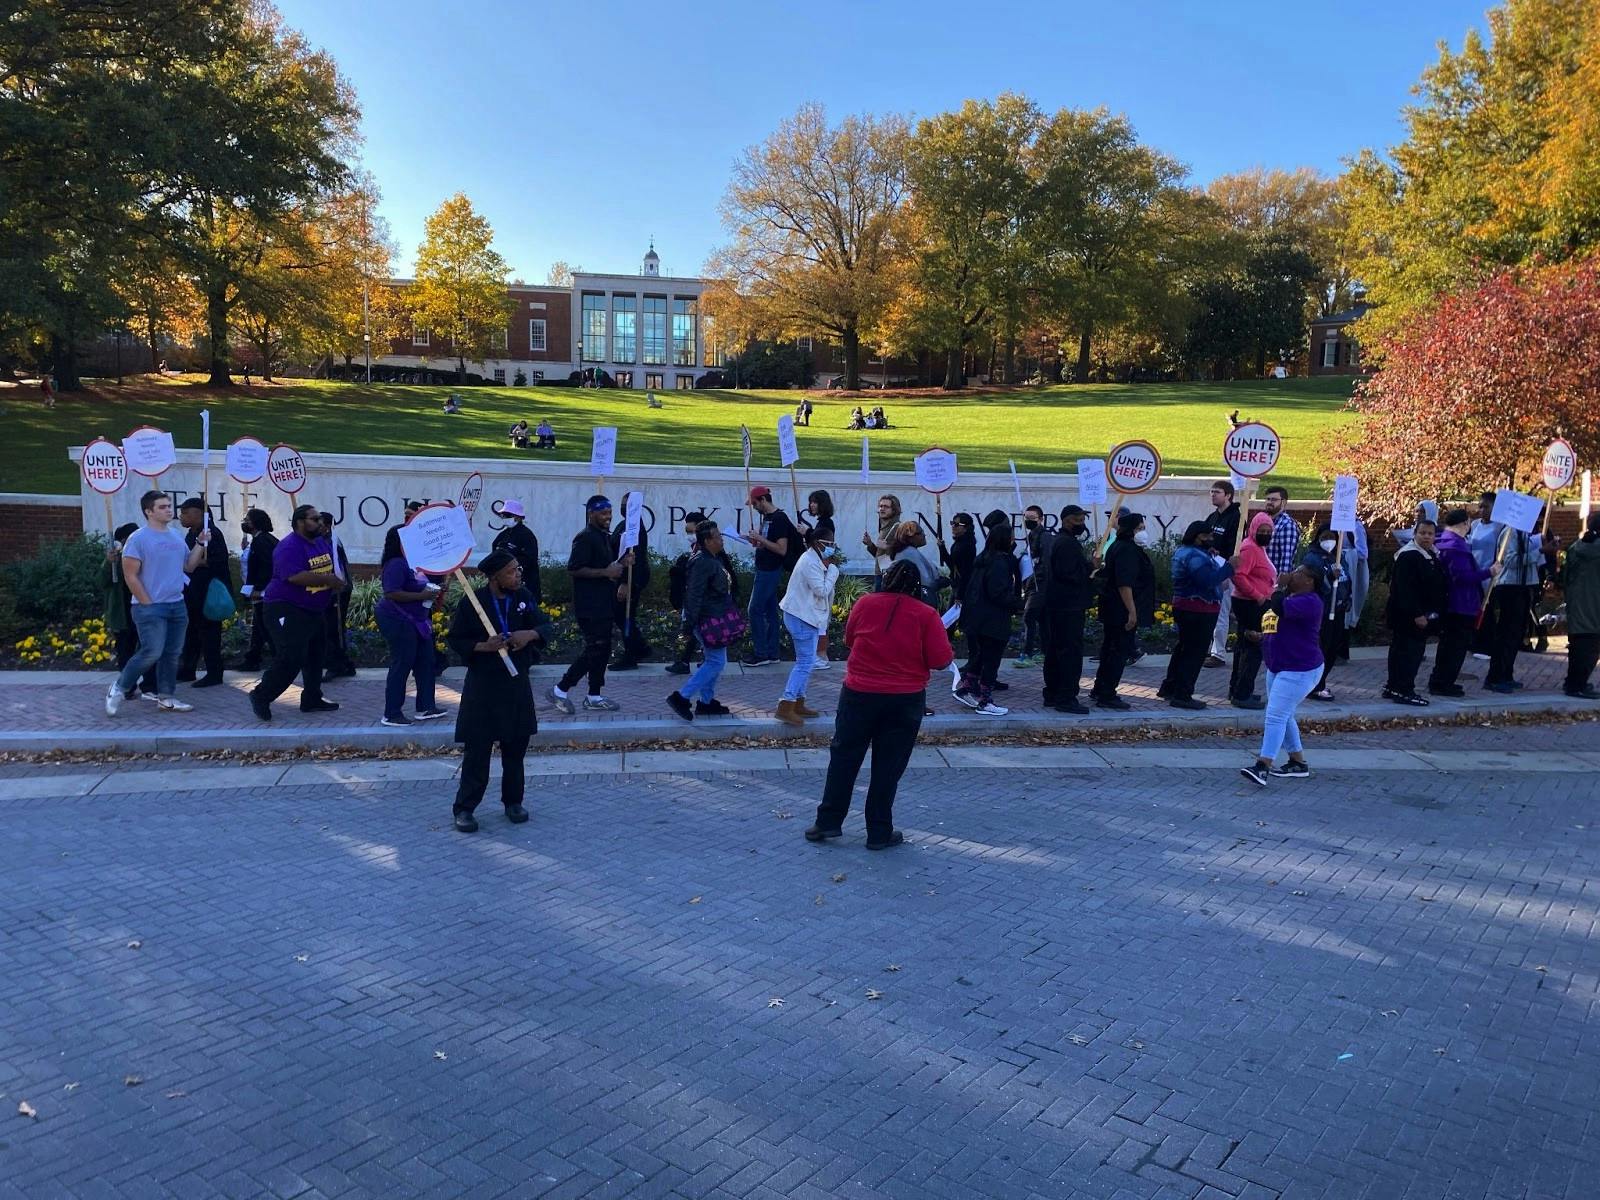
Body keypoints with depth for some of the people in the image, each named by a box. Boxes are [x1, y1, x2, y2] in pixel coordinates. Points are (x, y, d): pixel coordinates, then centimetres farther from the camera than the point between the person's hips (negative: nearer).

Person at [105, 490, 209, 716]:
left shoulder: (177, 536, 11)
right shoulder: (138, 538, -10)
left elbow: (189, 566, 16)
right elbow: (130, 576, -11)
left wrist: (200, 543, 3)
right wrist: (148, 604, -13)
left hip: (177, 605, 7)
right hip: (150, 607, -7)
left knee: (172, 654, 8)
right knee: (152, 653, -13)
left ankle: (165, 698, 16)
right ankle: (119, 688, 6)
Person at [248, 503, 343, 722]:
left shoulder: (322, 542, 9)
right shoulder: (289, 546, -19)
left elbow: (330, 568, 22)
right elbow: (295, 576, -31)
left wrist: (335, 584, 0)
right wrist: (327, 580, -25)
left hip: (315, 610, 10)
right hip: (287, 610, -10)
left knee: (316, 655, 14)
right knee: (291, 658, -16)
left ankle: (312, 699, 25)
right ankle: (261, 696, -2)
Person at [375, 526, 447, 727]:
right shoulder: (396, 564, -18)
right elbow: (391, 593, -27)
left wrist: (432, 592, 6)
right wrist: (421, 596, -24)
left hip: (416, 620, 10)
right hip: (399, 621, -10)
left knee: (425, 663, 12)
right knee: (401, 665, -3)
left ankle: (426, 707, 21)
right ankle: (392, 714, 6)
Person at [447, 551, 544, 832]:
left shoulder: (523, 598, 2)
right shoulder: (472, 603, -10)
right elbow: (454, 640, -5)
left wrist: (530, 634, -13)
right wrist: (483, 647, -20)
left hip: (517, 682, 4)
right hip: (482, 685, -4)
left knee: (516, 746, 12)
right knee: (477, 749, -1)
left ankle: (513, 801, 28)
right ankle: (464, 808, 11)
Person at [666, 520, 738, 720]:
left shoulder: (714, 559, 11)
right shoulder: (702, 562, -20)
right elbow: (694, 594, -23)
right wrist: (692, 622, -25)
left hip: (716, 618, 10)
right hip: (708, 619, -10)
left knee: (713, 660, 15)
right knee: (716, 662, -7)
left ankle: (706, 702, 22)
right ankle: (681, 697, -6)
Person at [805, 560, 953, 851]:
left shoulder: (864, 604, -2)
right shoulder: (926, 615, -7)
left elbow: (849, 641, 10)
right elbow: (941, 660, -9)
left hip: (859, 693, 1)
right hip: (906, 699, -1)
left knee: (844, 758, 13)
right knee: (888, 767, 8)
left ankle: (828, 822, 17)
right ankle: (880, 833, 14)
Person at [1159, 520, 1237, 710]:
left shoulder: (1182, 551, 14)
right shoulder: (1195, 556, -20)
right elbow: (1208, 580, -31)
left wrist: (1210, 556, 5)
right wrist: (1229, 566, -28)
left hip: (1185, 608, 11)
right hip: (1199, 611, -11)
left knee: (1184, 648, 19)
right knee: (1195, 653, -6)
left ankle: (1169, 687, 26)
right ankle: (1182, 695, -5)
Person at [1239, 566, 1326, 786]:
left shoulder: (1309, 601, -16)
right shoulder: (1289, 597, 16)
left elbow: (1280, 609, -33)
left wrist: (1280, 586, -17)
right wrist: (1262, 636, 9)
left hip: (1299, 670, -11)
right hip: (1278, 668, 11)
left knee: (1276, 716, -17)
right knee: (1283, 716, 14)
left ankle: (1262, 767, -22)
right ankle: (1299, 763, 24)